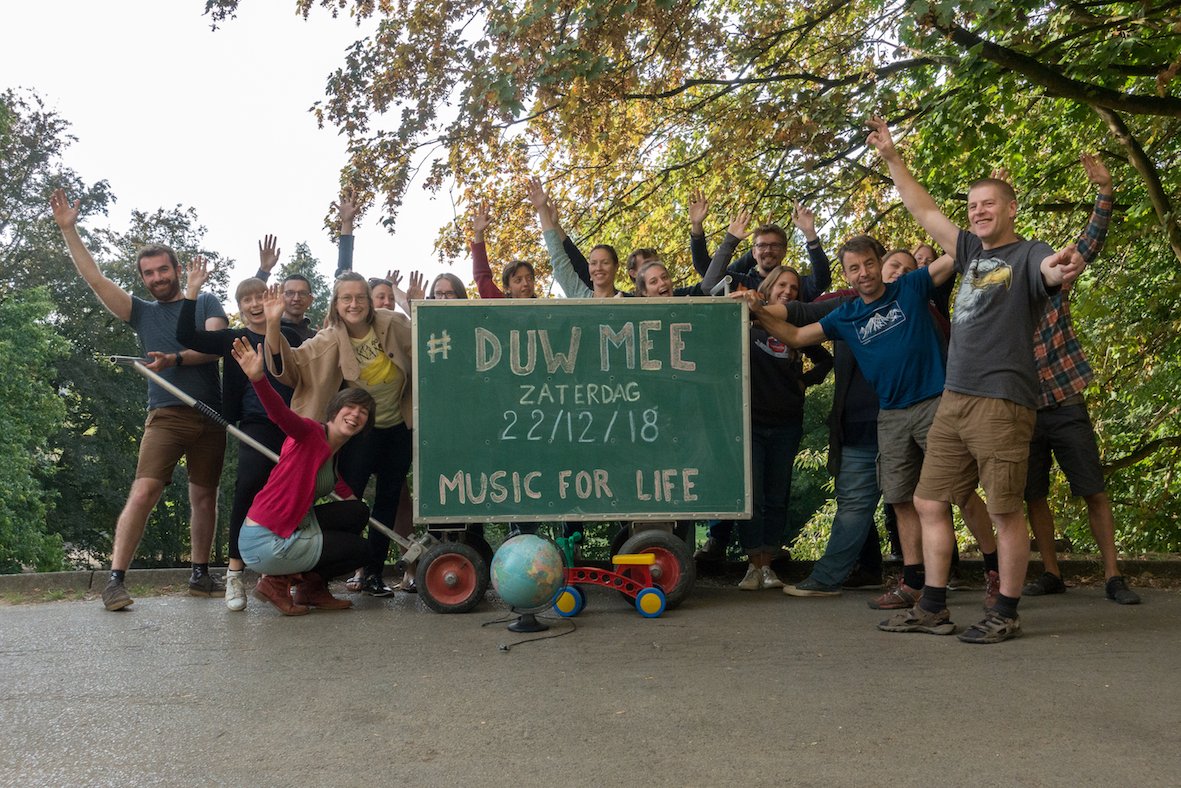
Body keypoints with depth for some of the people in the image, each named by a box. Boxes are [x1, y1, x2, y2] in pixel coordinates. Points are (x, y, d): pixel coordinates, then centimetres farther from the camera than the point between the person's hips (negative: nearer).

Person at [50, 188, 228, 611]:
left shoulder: (206, 303, 11)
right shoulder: (142, 312, 15)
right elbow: (96, 279, 8)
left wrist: (176, 359, -21)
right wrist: (68, 230, 4)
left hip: (210, 416, 1)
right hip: (166, 415, 0)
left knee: (204, 496, 8)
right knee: (143, 492, -15)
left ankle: (200, 575, 19)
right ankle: (116, 579, -14)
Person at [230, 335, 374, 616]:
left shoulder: (337, 455, 14)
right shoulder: (311, 433, -14)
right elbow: (281, 414, -34)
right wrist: (258, 378, -48)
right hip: (265, 543, -8)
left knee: (357, 512, 11)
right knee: (359, 549, 1)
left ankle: (312, 587, 13)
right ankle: (278, 582, 2)